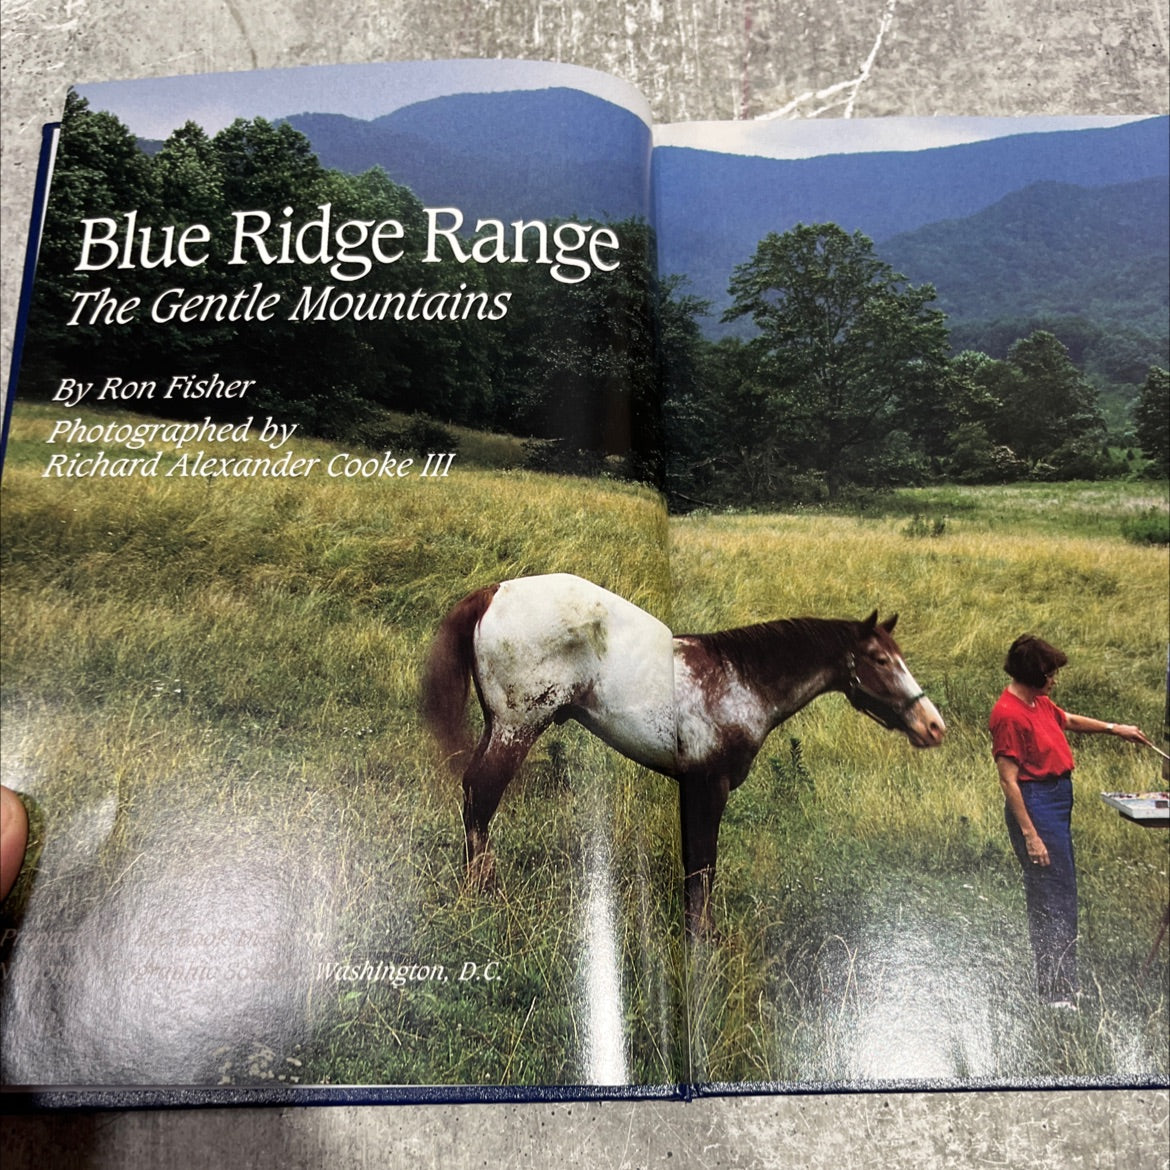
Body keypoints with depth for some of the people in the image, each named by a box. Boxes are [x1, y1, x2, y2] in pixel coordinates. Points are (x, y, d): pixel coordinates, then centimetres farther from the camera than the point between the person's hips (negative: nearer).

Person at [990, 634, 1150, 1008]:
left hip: (1057, 801, 10)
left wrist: (1114, 728, 32)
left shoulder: (1038, 703, 9)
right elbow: (1009, 781, -21)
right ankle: (1059, 994, 4)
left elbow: (1068, 720, 33)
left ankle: (1050, 986, 29)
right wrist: (1030, 835, -22)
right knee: (1056, 900, -6)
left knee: (1051, 895, 17)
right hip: (1035, 806, -10)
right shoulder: (1009, 714, -20)